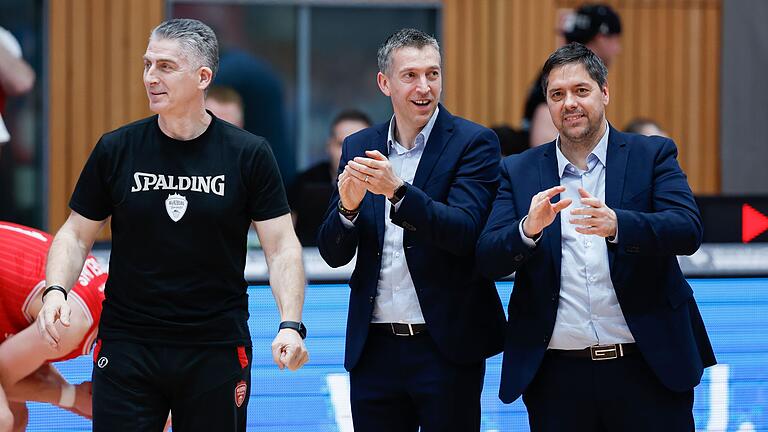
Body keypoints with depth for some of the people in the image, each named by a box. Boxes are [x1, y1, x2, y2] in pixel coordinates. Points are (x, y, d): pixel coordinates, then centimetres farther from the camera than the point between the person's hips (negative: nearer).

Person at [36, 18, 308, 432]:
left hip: (217, 348, -1)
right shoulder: (115, 149, 1)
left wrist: (290, 324, -16)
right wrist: (55, 290, -11)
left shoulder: (249, 154, -2)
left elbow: (281, 246, -2)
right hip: (126, 347, 1)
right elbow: (76, 234, 8)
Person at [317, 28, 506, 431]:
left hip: (446, 345, -4)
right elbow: (333, 254, 6)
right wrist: (348, 204, -15)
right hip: (374, 348, 4)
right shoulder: (358, 148, 8)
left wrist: (397, 189, -29)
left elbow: (464, 232, -16)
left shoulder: (474, 142, -4)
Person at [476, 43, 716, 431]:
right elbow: (488, 259, -1)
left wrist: (616, 225, -28)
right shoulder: (519, 171, 8)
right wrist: (528, 229, -22)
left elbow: (688, 230, -10)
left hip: (647, 368, -1)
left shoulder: (652, 155, 4)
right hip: (557, 375, 1)